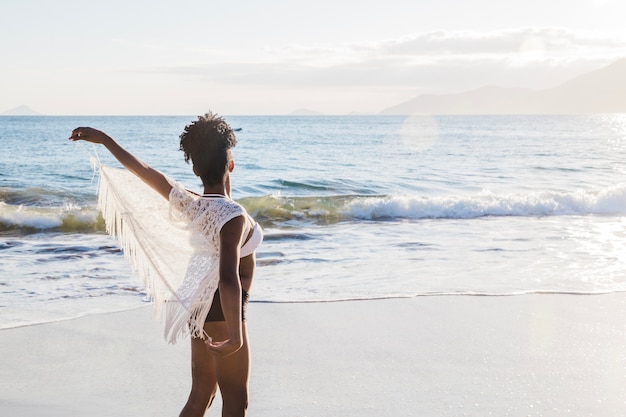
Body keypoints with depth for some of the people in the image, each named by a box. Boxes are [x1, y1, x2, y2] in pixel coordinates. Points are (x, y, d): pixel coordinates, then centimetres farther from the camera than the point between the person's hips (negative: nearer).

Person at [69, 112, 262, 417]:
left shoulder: (190, 205, -2)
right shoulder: (233, 215, -24)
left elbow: (143, 170, 10)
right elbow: (229, 279, -35)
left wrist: (104, 139, 21)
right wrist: (236, 336, -30)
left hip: (201, 310, 8)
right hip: (223, 313, -8)